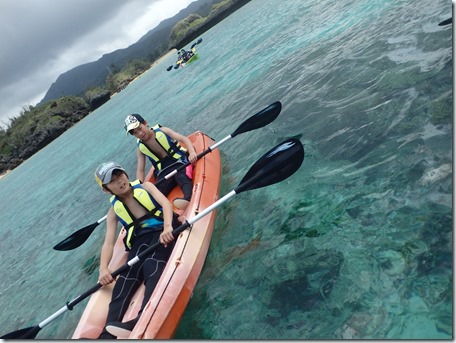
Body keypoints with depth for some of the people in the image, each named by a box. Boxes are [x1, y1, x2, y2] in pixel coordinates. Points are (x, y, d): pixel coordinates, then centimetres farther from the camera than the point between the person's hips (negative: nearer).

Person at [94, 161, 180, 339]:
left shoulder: (145, 187, 11)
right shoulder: (114, 210, 15)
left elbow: (165, 203, -6)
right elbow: (108, 243, 5)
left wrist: (167, 226, -28)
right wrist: (103, 268, -15)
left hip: (161, 233, -2)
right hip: (139, 242, 3)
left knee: (152, 268, -31)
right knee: (125, 280, -22)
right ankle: (108, 332, -34)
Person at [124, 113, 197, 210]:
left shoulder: (161, 131, 0)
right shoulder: (140, 148, 9)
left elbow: (184, 139, -11)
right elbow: (140, 170, 7)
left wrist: (192, 152, -32)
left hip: (179, 163, -5)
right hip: (164, 172, 5)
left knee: (182, 177, -38)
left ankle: (188, 198, -65)